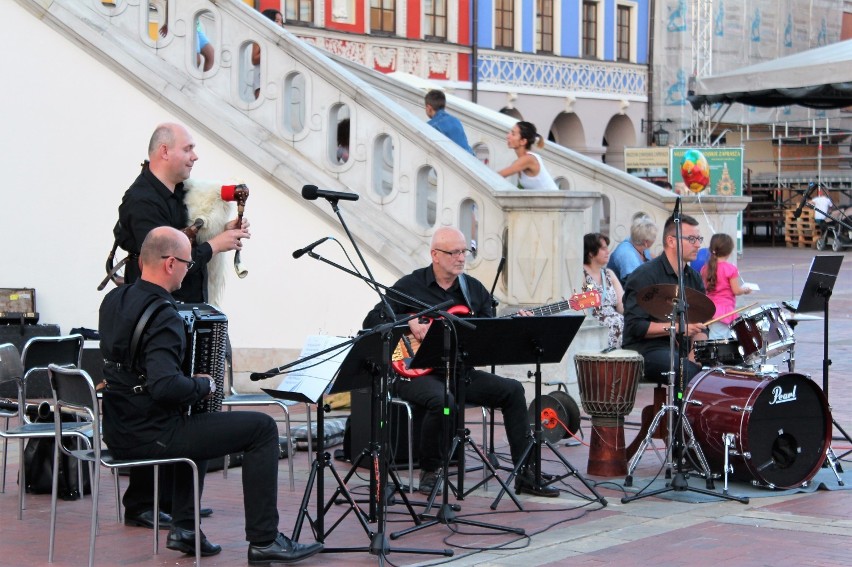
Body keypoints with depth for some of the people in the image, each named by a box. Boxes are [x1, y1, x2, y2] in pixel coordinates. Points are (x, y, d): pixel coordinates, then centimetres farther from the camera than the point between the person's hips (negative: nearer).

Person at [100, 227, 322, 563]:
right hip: (150, 436, -10)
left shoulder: (113, 300, 6)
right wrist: (205, 385, -13)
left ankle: (184, 528, 31)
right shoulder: (162, 316, -21)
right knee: (262, 428, -2)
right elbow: (165, 386, -32)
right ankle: (263, 541, 1)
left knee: (196, 422, 38)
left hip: (117, 431, 10)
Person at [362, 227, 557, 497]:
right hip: (416, 372, -5)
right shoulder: (410, 286, -1)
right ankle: (429, 472, -13)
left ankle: (525, 474, -8)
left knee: (512, 390, -13)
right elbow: (371, 321, -3)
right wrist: (410, 323, -18)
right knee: (443, 401, -37)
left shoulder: (475, 289, 11)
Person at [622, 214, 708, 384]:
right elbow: (635, 325, -15)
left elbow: (700, 325, 14)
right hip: (646, 350, -7)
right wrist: (677, 328, -19)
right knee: (693, 372, -31)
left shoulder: (694, 278, 15)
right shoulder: (645, 276, -9)